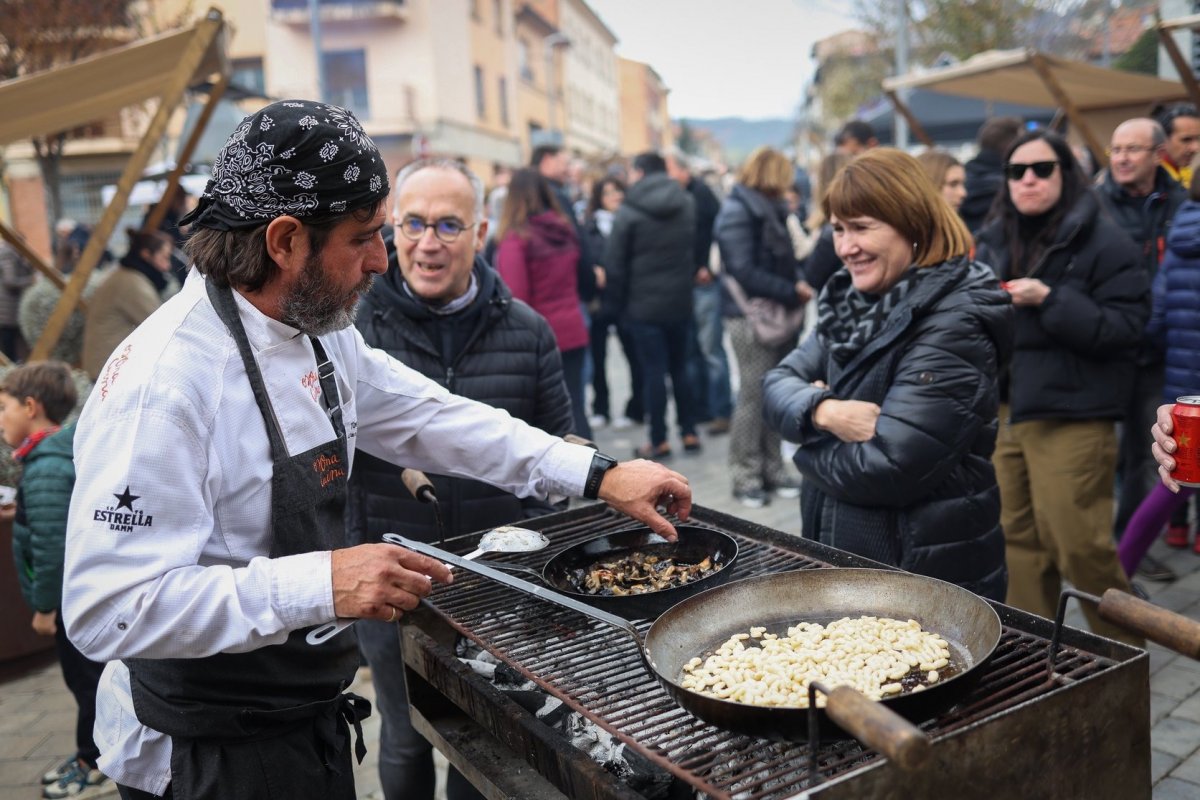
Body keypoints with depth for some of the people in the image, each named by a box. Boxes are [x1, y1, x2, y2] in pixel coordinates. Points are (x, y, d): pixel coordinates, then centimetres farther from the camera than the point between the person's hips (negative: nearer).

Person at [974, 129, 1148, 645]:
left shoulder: (1105, 244, -5)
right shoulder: (992, 243, 12)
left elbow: (1125, 327, -12)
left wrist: (1049, 300, -20)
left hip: (1070, 418, -5)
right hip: (1001, 410, 6)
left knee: (1079, 545, -4)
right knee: (1018, 538, 12)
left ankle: (1122, 653, 18)